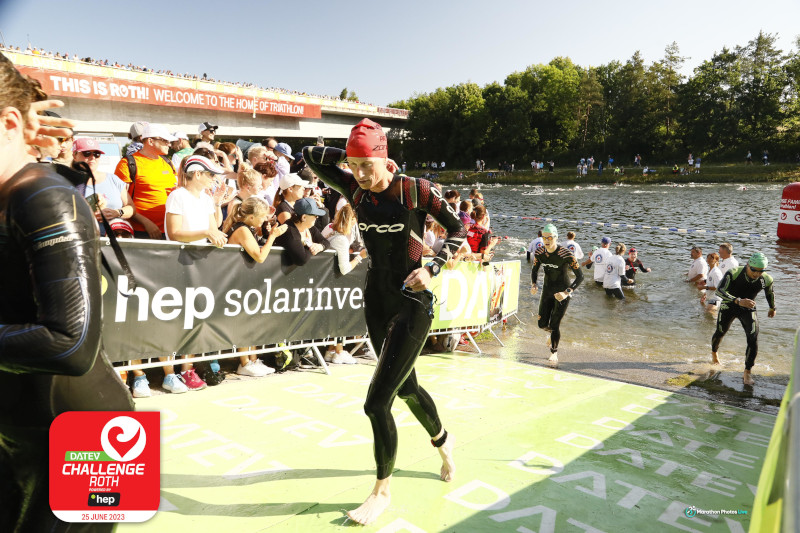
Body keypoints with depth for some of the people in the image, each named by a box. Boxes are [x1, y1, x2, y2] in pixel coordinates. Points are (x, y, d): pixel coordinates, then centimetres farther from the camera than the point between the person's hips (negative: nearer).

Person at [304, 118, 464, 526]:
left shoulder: (415, 190, -14)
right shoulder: (355, 189, -1)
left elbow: (459, 229, -7)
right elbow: (311, 156, 7)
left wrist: (432, 267, -20)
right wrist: (352, 154, -1)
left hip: (412, 304, -6)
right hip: (376, 302, 6)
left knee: (377, 402, -8)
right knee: (406, 388, 21)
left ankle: (382, 490, 16)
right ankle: (443, 442, 50)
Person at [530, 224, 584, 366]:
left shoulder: (566, 254, -24)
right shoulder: (539, 252, -9)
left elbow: (580, 276, -19)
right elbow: (534, 270, 9)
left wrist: (567, 293, -29)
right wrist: (533, 285, -9)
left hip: (562, 292, -4)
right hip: (547, 290, 5)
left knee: (555, 325, -3)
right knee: (542, 324, 5)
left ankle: (554, 352, 23)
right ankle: (554, 333, 43)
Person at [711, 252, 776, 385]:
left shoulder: (767, 279, -15)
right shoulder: (733, 273, -28)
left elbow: (770, 292, 8)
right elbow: (720, 290, -37)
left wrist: (772, 308, 25)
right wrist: (738, 301, -51)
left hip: (748, 309, 2)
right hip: (729, 306, -1)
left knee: (753, 339, -15)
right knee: (720, 333, 17)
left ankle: (747, 372, -4)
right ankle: (714, 353, 52)